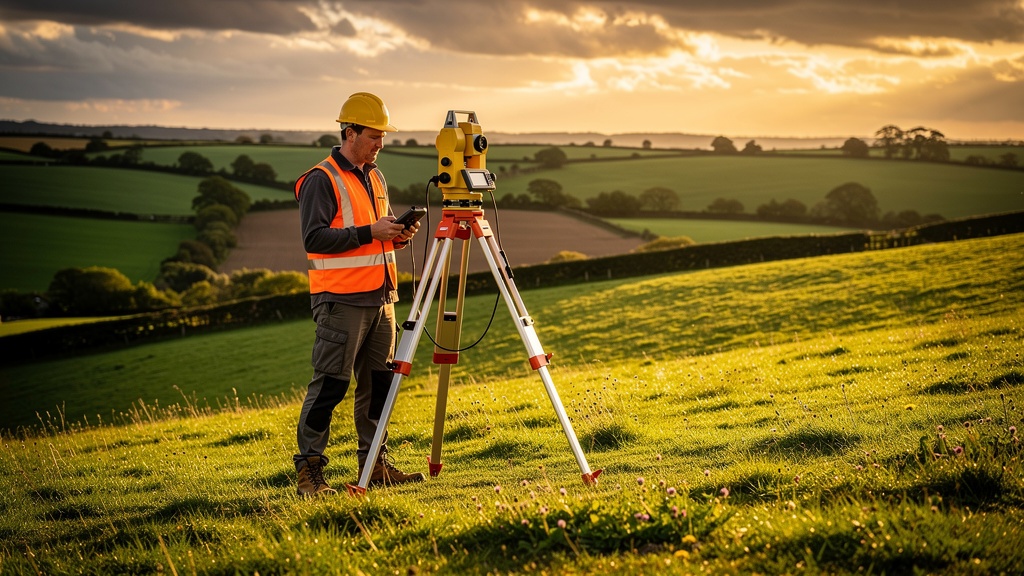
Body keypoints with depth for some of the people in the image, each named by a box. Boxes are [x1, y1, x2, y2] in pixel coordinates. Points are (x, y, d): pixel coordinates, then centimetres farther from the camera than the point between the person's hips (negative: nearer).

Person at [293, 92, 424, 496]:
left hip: (380, 297, 8)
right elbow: (314, 238, -17)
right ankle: (309, 469, -3)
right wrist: (369, 233, -20)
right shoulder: (321, 181, -9)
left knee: (379, 381, 10)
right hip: (341, 300, -8)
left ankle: (375, 463, 18)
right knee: (330, 384, -8)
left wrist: (398, 235, 5)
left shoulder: (375, 177, 17)